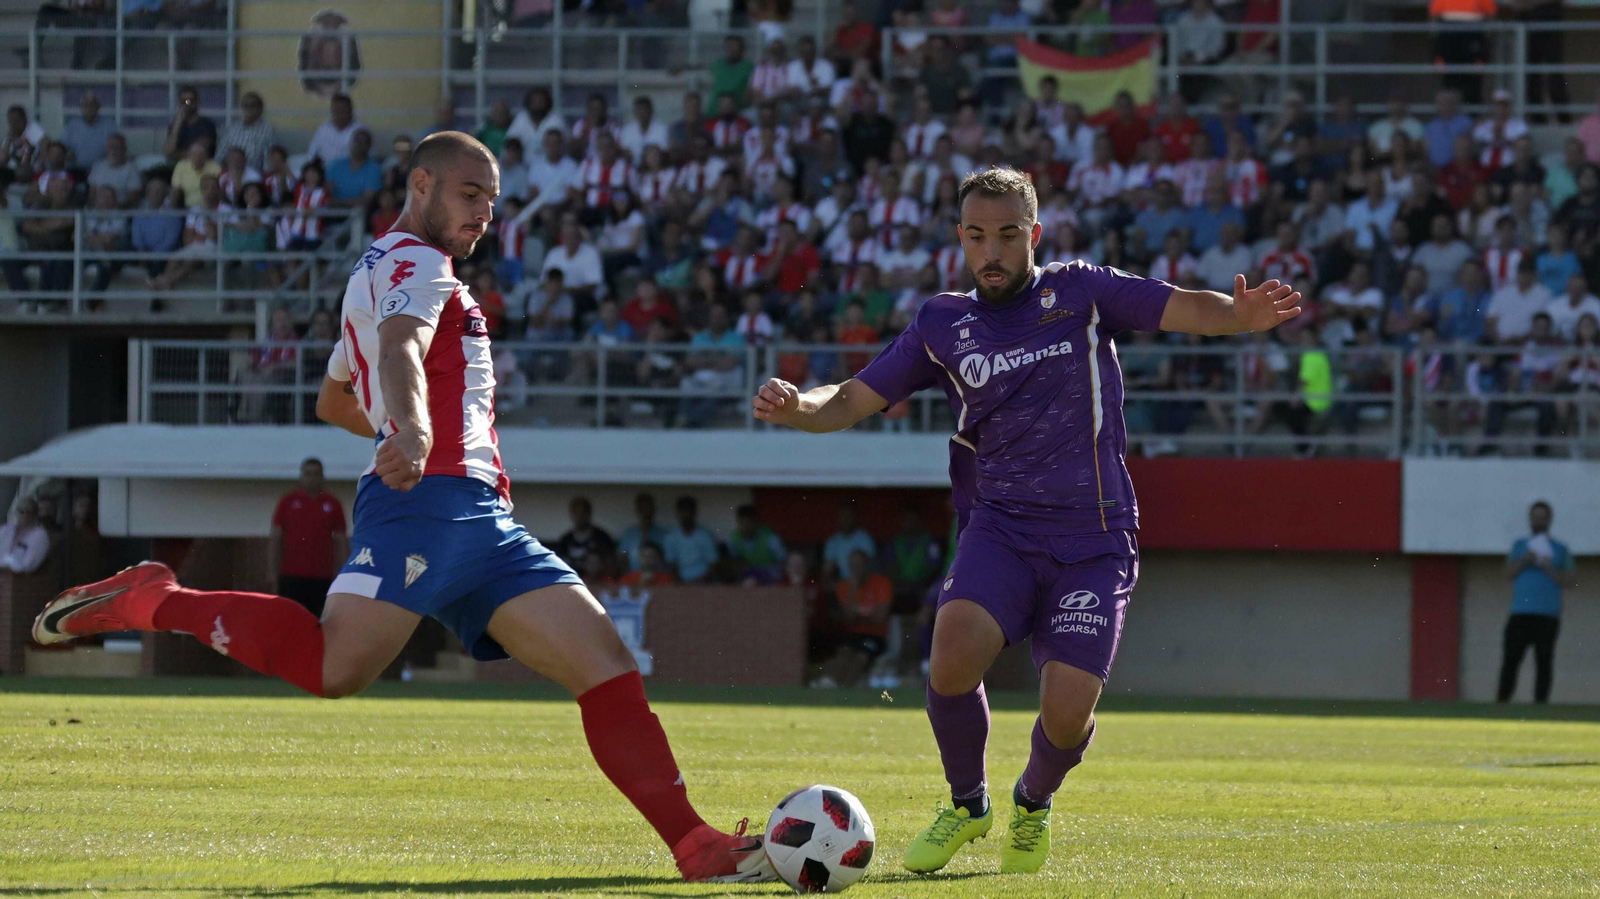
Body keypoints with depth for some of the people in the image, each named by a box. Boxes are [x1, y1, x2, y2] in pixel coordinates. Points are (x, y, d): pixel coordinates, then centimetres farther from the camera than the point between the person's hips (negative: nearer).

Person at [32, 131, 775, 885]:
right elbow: (399, 349, -24)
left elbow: (333, 401, 44)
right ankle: (154, 602, -9)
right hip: (429, 503, -10)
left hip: (481, 521, 10)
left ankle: (693, 845, -6)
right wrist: (413, 430, -43)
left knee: (606, 665, 0)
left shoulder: (376, 272, 31)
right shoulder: (417, 264, 0)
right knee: (337, 666, -27)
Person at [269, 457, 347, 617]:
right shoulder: (287, 501, 5)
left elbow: (341, 542, 9)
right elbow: (275, 538, 6)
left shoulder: (332, 504, 7)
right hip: (291, 576, -1)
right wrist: (274, 568, -2)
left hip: (322, 577, 1)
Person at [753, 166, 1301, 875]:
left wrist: (1242, 313, -27)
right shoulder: (943, 325, 10)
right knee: (955, 648, -28)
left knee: (1068, 707, -16)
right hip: (1000, 529, 1)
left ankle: (1033, 804, 22)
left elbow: (1187, 310, -4)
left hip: (1094, 538, -1)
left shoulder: (1080, 292, 5)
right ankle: (966, 803, 0)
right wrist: (795, 406, -12)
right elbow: (852, 401, 10)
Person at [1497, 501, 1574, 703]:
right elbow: (1509, 572, 5)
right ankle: (1501, 702, -5)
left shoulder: (1560, 549, 12)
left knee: (1544, 662, -5)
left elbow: (1570, 580, 4)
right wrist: (1525, 560, -13)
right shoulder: (1520, 545, 17)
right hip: (1521, 614, 1)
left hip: (1548, 616, -1)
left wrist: (1550, 570, -12)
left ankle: (1540, 703, -4)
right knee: (1510, 660, -6)